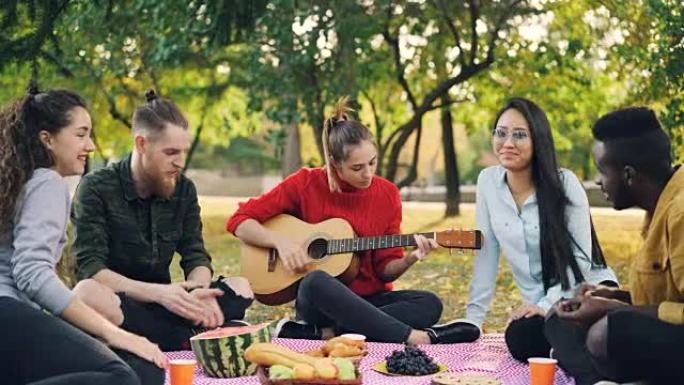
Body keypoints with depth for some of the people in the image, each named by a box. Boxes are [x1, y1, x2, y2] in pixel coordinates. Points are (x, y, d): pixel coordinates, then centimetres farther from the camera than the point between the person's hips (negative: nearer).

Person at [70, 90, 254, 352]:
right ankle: (192, 339, -31)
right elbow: (91, 269, -19)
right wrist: (158, 292, -33)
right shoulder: (96, 188, -11)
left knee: (240, 287, -12)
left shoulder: (183, 190, 5)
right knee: (89, 293, -38)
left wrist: (198, 292, -24)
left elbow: (196, 257, 1)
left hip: (159, 304, 5)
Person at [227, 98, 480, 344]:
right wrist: (280, 242, -18)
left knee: (430, 305, -24)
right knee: (316, 282, -38)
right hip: (319, 301, -3)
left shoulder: (387, 194, 1)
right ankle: (412, 337, -35)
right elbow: (239, 221, -3)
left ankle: (321, 334, -31)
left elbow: (384, 270, 4)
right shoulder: (305, 184, -6)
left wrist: (410, 259, -17)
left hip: (370, 299, 3)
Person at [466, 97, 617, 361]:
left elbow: (581, 258, -11)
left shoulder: (564, 183, -13)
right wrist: (473, 318, -3)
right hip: (540, 306, 4)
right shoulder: (488, 181, -2)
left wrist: (547, 305, -21)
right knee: (518, 339, -27)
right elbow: (486, 253, 1)